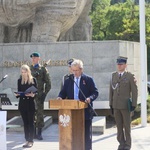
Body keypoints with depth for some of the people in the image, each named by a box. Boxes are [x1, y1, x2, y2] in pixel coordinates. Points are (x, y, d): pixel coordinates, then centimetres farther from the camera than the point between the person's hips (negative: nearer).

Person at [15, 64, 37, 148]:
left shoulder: (33, 80, -2)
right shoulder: (20, 81, 9)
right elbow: (19, 92, 11)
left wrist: (33, 95, -23)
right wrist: (17, 94, -10)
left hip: (30, 103, -4)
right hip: (22, 103, 4)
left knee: (31, 122, -2)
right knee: (25, 122, 8)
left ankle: (31, 141, 3)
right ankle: (27, 140, 14)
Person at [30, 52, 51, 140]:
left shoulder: (43, 69, 3)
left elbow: (48, 83, 1)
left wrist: (44, 94, -7)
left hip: (39, 95, -3)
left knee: (40, 113, -1)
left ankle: (39, 133, 5)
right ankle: (34, 132, 12)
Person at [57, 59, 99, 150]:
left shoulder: (88, 79, 0)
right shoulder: (68, 80, 11)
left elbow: (95, 92, -2)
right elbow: (63, 92, 12)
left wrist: (90, 98, -21)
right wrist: (60, 97, -10)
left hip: (85, 111, -3)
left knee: (87, 133, 4)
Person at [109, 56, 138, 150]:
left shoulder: (130, 76, -4)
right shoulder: (113, 75, 7)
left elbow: (134, 91, -4)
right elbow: (111, 90, 10)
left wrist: (134, 105, -8)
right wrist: (111, 104, 8)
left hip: (126, 105, -3)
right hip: (116, 105, 4)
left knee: (127, 126, 3)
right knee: (119, 125, 7)